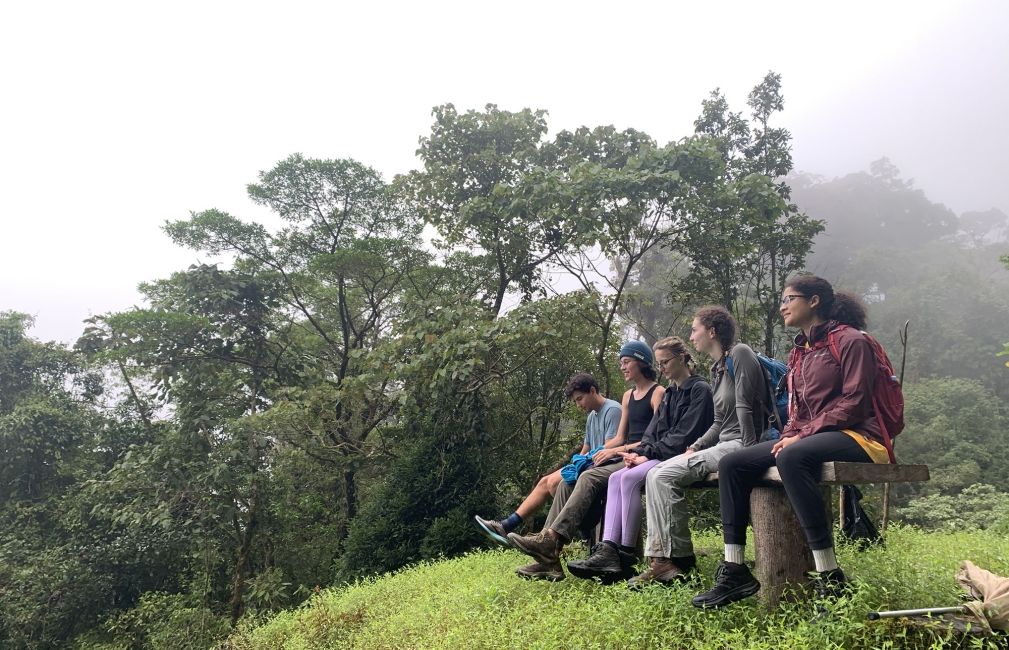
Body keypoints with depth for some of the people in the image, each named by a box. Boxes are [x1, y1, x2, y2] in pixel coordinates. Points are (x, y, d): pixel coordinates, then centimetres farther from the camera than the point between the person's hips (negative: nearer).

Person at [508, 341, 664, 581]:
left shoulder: (658, 393, -1)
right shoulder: (628, 396, 23)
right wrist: (596, 452, 3)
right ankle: (549, 559, -24)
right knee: (568, 481, -14)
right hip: (624, 457, 8)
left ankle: (552, 539, -39)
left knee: (589, 478, -32)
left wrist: (618, 450, -16)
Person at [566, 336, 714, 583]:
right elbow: (653, 431, 17)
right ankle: (607, 551, -28)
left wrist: (649, 455, -15)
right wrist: (639, 452, -3)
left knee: (630, 478, -28)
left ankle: (626, 553, -24)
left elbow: (684, 435, -13)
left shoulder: (699, 389, -4)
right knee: (615, 478, -15)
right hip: (661, 457, 8)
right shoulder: (670, 394, 22)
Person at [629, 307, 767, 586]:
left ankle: (677, 560, -14)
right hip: (723, 444, 9)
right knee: (656, 475, -5)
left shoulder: (740, 354, -6)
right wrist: (694, 448, 7)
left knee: (664, 476, -21)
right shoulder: (717, 368, 21)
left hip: (740, 445, -9)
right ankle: (660, 555, -11)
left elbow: (745, 408, -15)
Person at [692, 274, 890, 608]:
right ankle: (734, 571, -11)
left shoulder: (849, 340, -4)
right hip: (809, 439, 8)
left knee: (791, 458, -39)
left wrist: (802, 435, -19)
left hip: (857, 438, -8)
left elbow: (854, 404, -13)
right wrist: (789, 435, -1)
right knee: (731, 464, -9)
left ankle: (829, 577, -35)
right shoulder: (799, 351, 20)